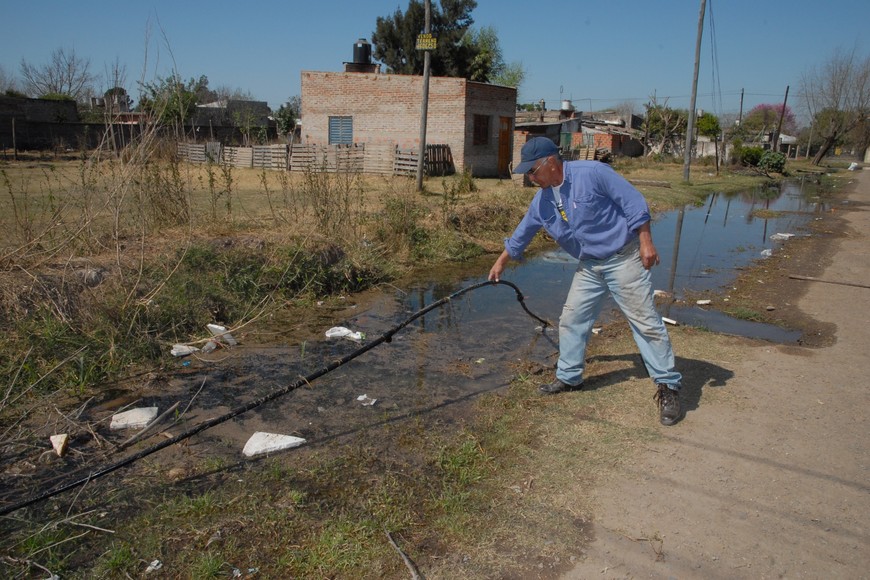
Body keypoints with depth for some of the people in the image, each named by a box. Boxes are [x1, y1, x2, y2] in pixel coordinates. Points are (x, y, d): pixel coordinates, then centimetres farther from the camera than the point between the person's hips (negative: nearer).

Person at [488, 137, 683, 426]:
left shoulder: (594, 173, -18)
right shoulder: (542, 200, 3)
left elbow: (633, 202, -15)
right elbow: (522, 233, 17)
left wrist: (646, 242, -18)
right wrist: (501, 262, 25)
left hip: (623, 258, -7)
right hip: (589, 267, 7)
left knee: (645, 321, -5)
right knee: (571, 320, 9)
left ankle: (667, 386, 4)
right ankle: (569, 377, 25)